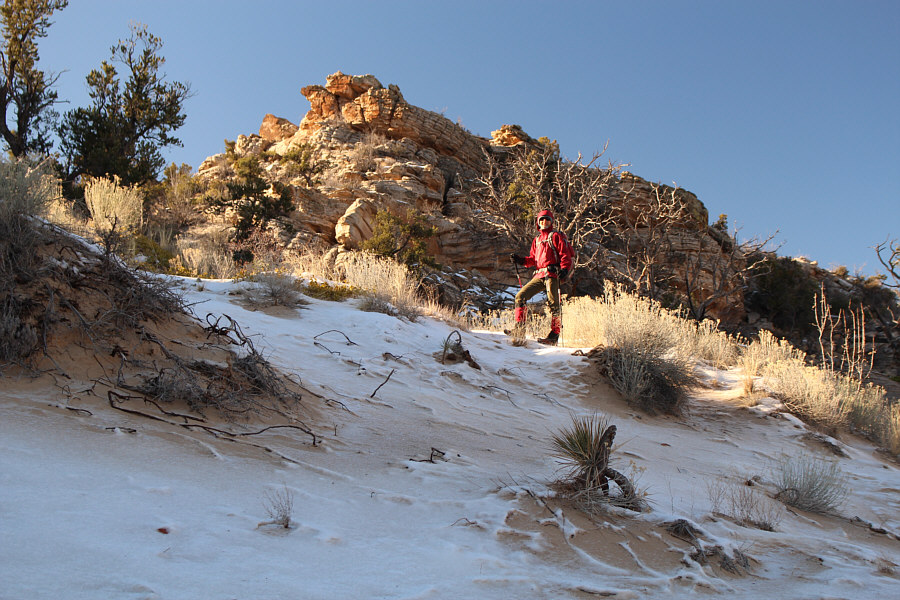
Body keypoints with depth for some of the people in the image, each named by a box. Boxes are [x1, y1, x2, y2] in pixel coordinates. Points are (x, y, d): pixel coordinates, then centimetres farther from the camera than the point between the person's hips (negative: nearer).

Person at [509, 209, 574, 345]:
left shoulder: (556, 236, 5)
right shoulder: (536, 240, 25)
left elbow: (565, 255, -4)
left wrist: (564, 269, -21)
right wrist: (521, 260, 8)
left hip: (552, 273, -7)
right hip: (539, 275, 7)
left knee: (553, 303, -12)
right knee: (520, 296, -2)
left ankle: (554, 335, -9)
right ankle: (519, 330, -1)